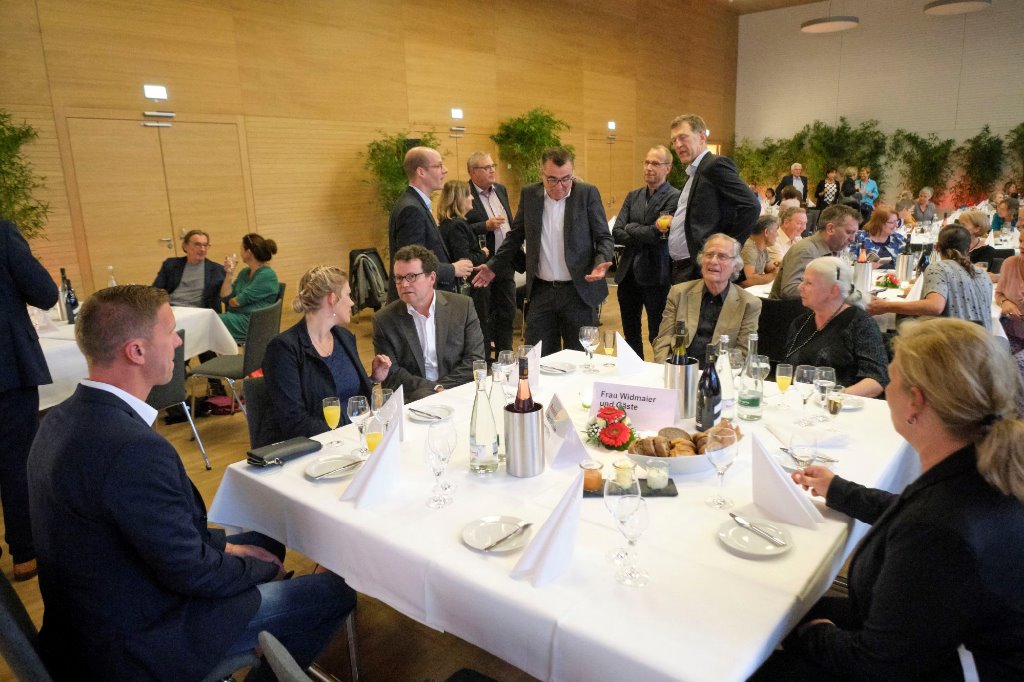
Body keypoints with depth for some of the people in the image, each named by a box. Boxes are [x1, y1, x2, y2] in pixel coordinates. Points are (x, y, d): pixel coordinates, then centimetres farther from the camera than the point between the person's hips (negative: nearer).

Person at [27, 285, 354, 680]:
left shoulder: (65, 419, -3)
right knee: (336, 591, -3)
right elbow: (189, 572, -23)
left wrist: (222, 544, 6)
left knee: (265, 542, 22)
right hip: (139, 643, -9)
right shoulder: (133, 448, -33)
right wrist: (261, 567, -5)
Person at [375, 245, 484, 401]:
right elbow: (391, 374, -2)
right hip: (412, 399, 0)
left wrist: (443, 387, -11)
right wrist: (435, 388, -15)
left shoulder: (463, 306, 4)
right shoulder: (383, 320, 2)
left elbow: (475, 359, 1)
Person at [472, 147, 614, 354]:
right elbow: (515, 236, 15)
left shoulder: (588, 193, -4)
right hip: (541, 291, 2)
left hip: (579, 291, -2)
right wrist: (494, 266, 8)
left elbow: (604, 237, -2)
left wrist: (600, 263, -21)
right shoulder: (529, 194, 4)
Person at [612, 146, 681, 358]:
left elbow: (658, 234, -19)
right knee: (630, 334, 16)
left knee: (657, 336, 3)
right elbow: (616, 234, 0)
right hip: (628, 274, 6)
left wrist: (631, 228, -6)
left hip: (655, 276, -6)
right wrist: (645, 235, -14)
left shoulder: (675, 197, -8)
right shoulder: (633, 196, 10)